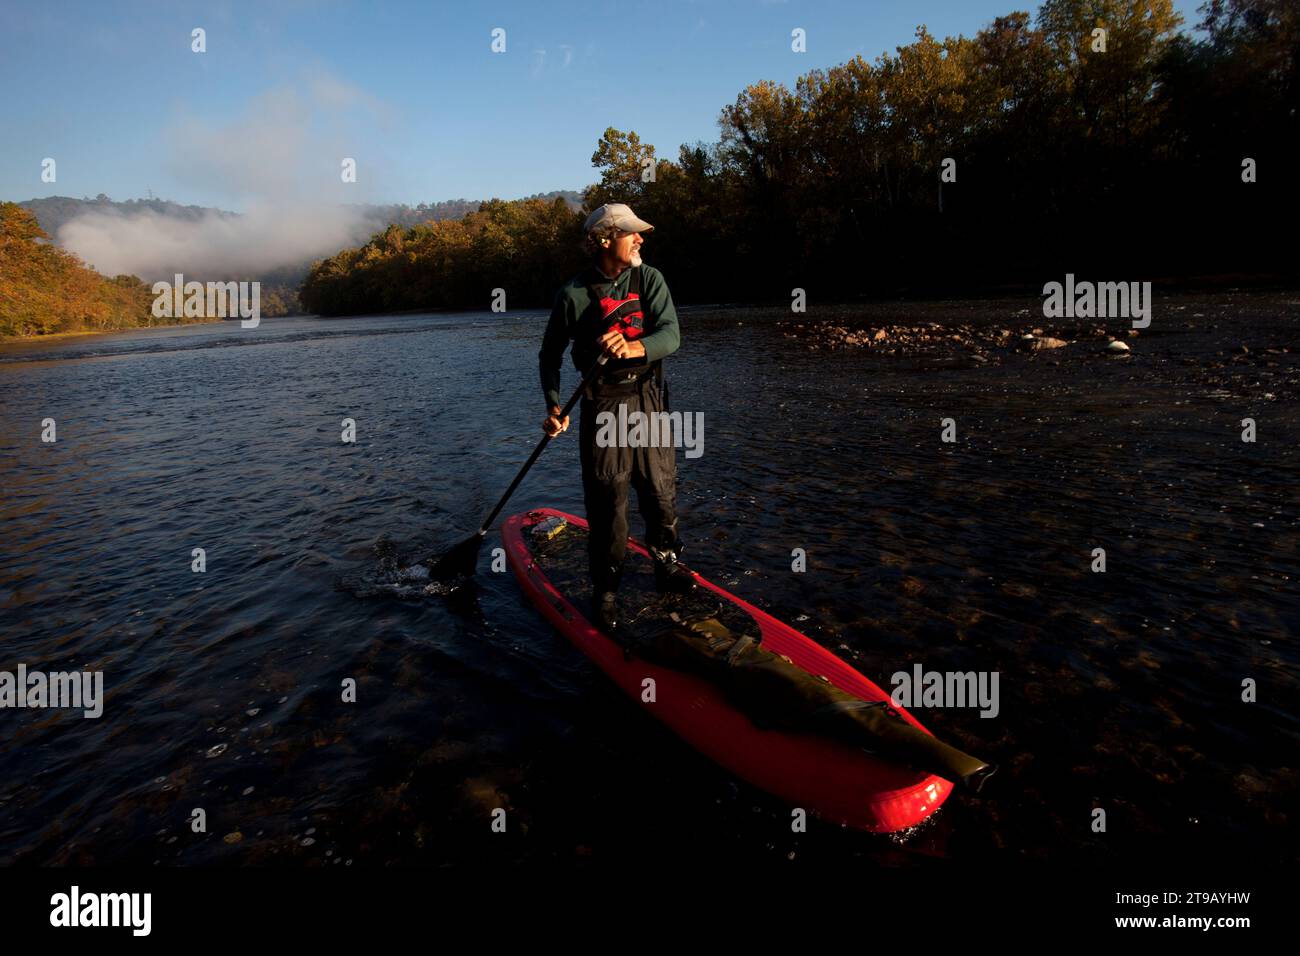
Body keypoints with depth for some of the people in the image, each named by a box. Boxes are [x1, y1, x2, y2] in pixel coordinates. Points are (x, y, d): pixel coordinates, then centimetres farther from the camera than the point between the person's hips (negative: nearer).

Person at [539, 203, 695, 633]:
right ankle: (606, 590, 12)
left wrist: (633, 347, -31)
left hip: (648, 399, 3)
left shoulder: (649, 280, 2)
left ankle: (667, 565, 33)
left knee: (660, 490, 10)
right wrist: (554, 406, -5)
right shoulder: (574, 293, -4)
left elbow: (671, 335, -11)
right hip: (602, 404, -2)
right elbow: (550, 353, 6)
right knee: (607, 500, -2)